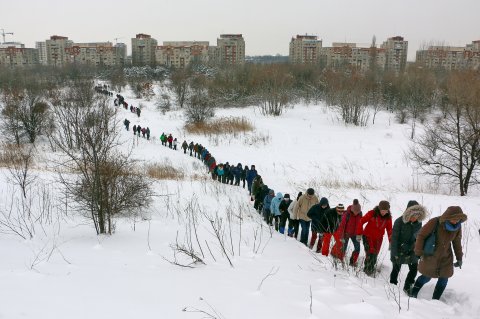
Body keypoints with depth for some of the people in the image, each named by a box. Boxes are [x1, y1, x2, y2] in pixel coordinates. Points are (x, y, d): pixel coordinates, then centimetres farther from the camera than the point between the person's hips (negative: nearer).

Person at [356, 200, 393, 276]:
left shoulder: (388, 217, -6)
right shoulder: (372, 213, -18)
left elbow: (389, 230, 4)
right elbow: (361, 222, -14)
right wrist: (359, 234, -15)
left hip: (378, 238, 4)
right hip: (368, 236, -4)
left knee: (375, 255, 8)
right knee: (370, 253, -11)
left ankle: (371, 269, 26)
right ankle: (367, 269, 5)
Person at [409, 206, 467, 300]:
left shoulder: (457, 226, -7)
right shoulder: (434, 222, -25)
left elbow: (457, 243, 8)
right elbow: (421, 235, -16)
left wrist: (459, 258, 11)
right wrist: (419, 252, -14)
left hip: (446, 258, 5)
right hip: (430, 257, -5)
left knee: (444, 279, 6)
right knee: (426, 277, 6)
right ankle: (413, 294, 29)